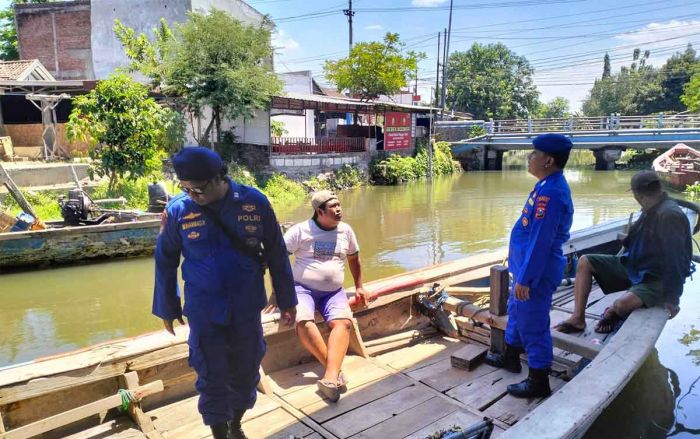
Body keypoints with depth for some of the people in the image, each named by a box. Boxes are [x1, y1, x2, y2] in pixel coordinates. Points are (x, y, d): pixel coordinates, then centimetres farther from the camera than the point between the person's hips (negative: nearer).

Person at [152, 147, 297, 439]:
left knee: (246, 372, 17)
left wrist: (286, 299, 4)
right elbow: (165, 261, 2)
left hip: (247, 308, 1)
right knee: (212, 379, 9)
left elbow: (276, 253, -2)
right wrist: (167, 308, 9)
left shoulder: (254, 202, -12)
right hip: (204, 313, -1)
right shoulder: (178, 209, -12)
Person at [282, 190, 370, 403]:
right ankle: (334, 370, -22)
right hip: (303, 288, -3)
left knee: (343, 322, -28)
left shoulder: (346, 230, 6)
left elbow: (354, 259, 22)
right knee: (303, 321, -34)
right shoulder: (300, 230, -7)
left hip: (334, 291, 3)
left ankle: (330, 378, -38)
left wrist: (359, 287, 18)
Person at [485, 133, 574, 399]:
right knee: (516, 310, 24)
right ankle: (511, 357, 44)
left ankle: (539, 381, 20)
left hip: (538, 270, -10)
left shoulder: (551, 192, -26)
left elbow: (541, 241, -26)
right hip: (528, 264, 10)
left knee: (532, 324, 3)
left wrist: (524, 279, -22)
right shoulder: (548, 185, 7)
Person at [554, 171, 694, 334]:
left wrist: (671, 298, -21)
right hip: (633, 265, 9)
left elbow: (675, 260, -24)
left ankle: (612, 313, 3)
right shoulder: (652, 210, 4)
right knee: (584, 262, -2)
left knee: (623, 304, -37)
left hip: (658, 278, -9)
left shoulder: (670, 215, -23)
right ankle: (578, 318, -8)